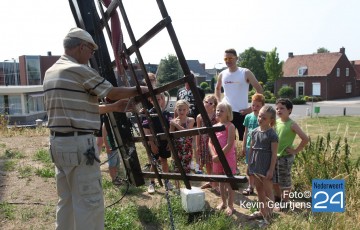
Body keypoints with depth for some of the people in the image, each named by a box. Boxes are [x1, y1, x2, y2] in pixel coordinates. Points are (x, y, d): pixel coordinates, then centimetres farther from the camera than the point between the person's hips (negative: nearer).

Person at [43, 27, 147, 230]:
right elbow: (113, 92, -5)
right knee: (89, 201, -1)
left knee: (67, 199, 18)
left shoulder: (51, 72, 16)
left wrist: (113, 107, 20)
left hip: (59, 142, 9)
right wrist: (139, 90, 12)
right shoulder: (79, 70, -12)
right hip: (79, 143, -9)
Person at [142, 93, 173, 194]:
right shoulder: (149, 113, -10)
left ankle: (166, 181, 28)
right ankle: (152, 183, 18)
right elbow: (146, 130, -13)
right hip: (154, 142, -3)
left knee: (164, 161, 15)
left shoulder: (166, 113, 1)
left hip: (165, 142, 3)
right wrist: (152, 144, -16)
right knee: (154, 163, 5)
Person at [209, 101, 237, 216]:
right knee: (221, 181, 17)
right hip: (217, 158, 6)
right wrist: (214, 155, -11)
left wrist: (219, 155, -19)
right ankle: (223, 202, 32)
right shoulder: (215, 126, 6)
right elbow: (210, 142, 4)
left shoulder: (230, 126, -12)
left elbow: (229, 144, -19)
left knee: (229, 182, 3)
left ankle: (230, 205, 15)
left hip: (228, 158, -6)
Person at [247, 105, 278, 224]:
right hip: (256, 165, 7)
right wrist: (249, 164, 12)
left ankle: (268, 216, 14)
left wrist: (271, 169, -15)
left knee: (267, 191, 4)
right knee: (259, 190, 18)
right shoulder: (254, 131, 4)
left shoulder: (272, 134, -14)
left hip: (266, 166, -7)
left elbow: (274, 154, -13)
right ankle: (262, 211, 32)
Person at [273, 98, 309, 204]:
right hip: (274, 155, 6)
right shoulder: (276, 122, 1)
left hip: (285, 157, -6)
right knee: (274, 180, 17)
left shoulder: (292, 124, -16)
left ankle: (285, 202, 22)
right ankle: (278, 197, 37)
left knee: (285, 181, 6)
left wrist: (295, 151, -15)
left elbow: (305, 139, -19)